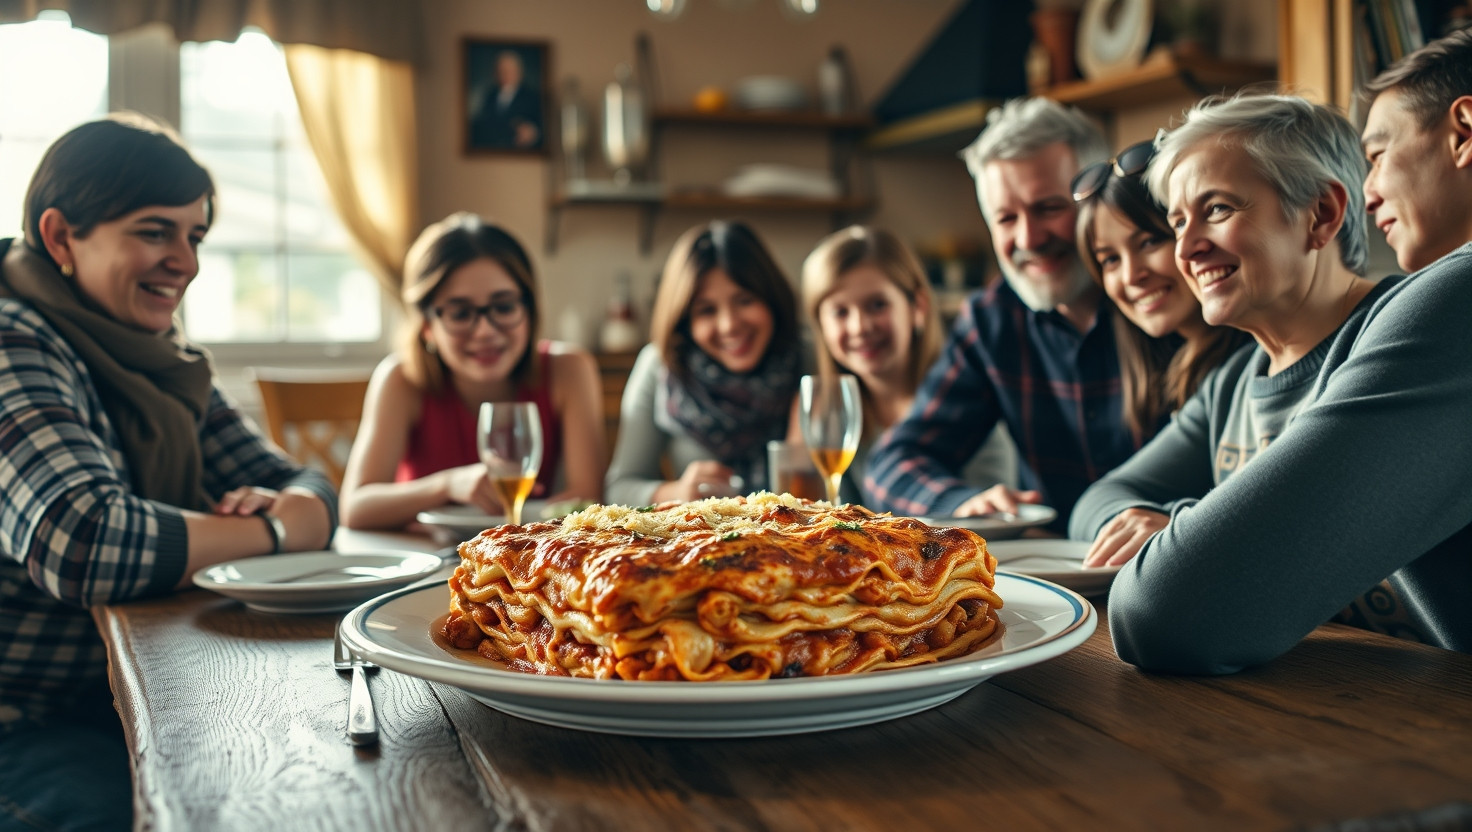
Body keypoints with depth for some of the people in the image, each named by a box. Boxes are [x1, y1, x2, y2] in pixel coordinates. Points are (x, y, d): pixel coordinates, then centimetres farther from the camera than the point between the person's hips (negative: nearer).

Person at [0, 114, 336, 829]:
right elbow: (82, 544, -31)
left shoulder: (164, 362, 10)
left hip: (132, 704, 7)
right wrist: (268, 531, -15)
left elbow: (312, 494, 7)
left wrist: (283, 505, -18)